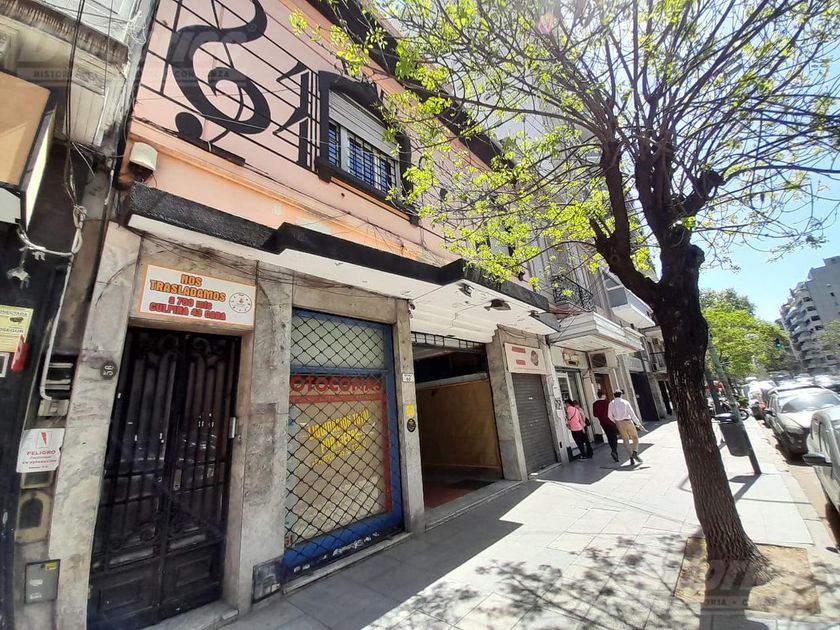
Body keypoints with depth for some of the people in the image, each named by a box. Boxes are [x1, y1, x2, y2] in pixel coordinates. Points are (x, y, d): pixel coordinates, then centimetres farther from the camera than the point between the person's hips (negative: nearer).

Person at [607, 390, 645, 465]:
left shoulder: (611, 404, 3)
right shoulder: (625, 402, -5)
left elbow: (610, 416, 6)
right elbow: (632, 414, -9)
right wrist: (639, 424, -7)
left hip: (619, 423, 2)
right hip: (627, 421, -2)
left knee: (626, 440, 11)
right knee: (635, 438, 14)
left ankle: (631, 457, 2)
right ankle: (635, 452, -6)